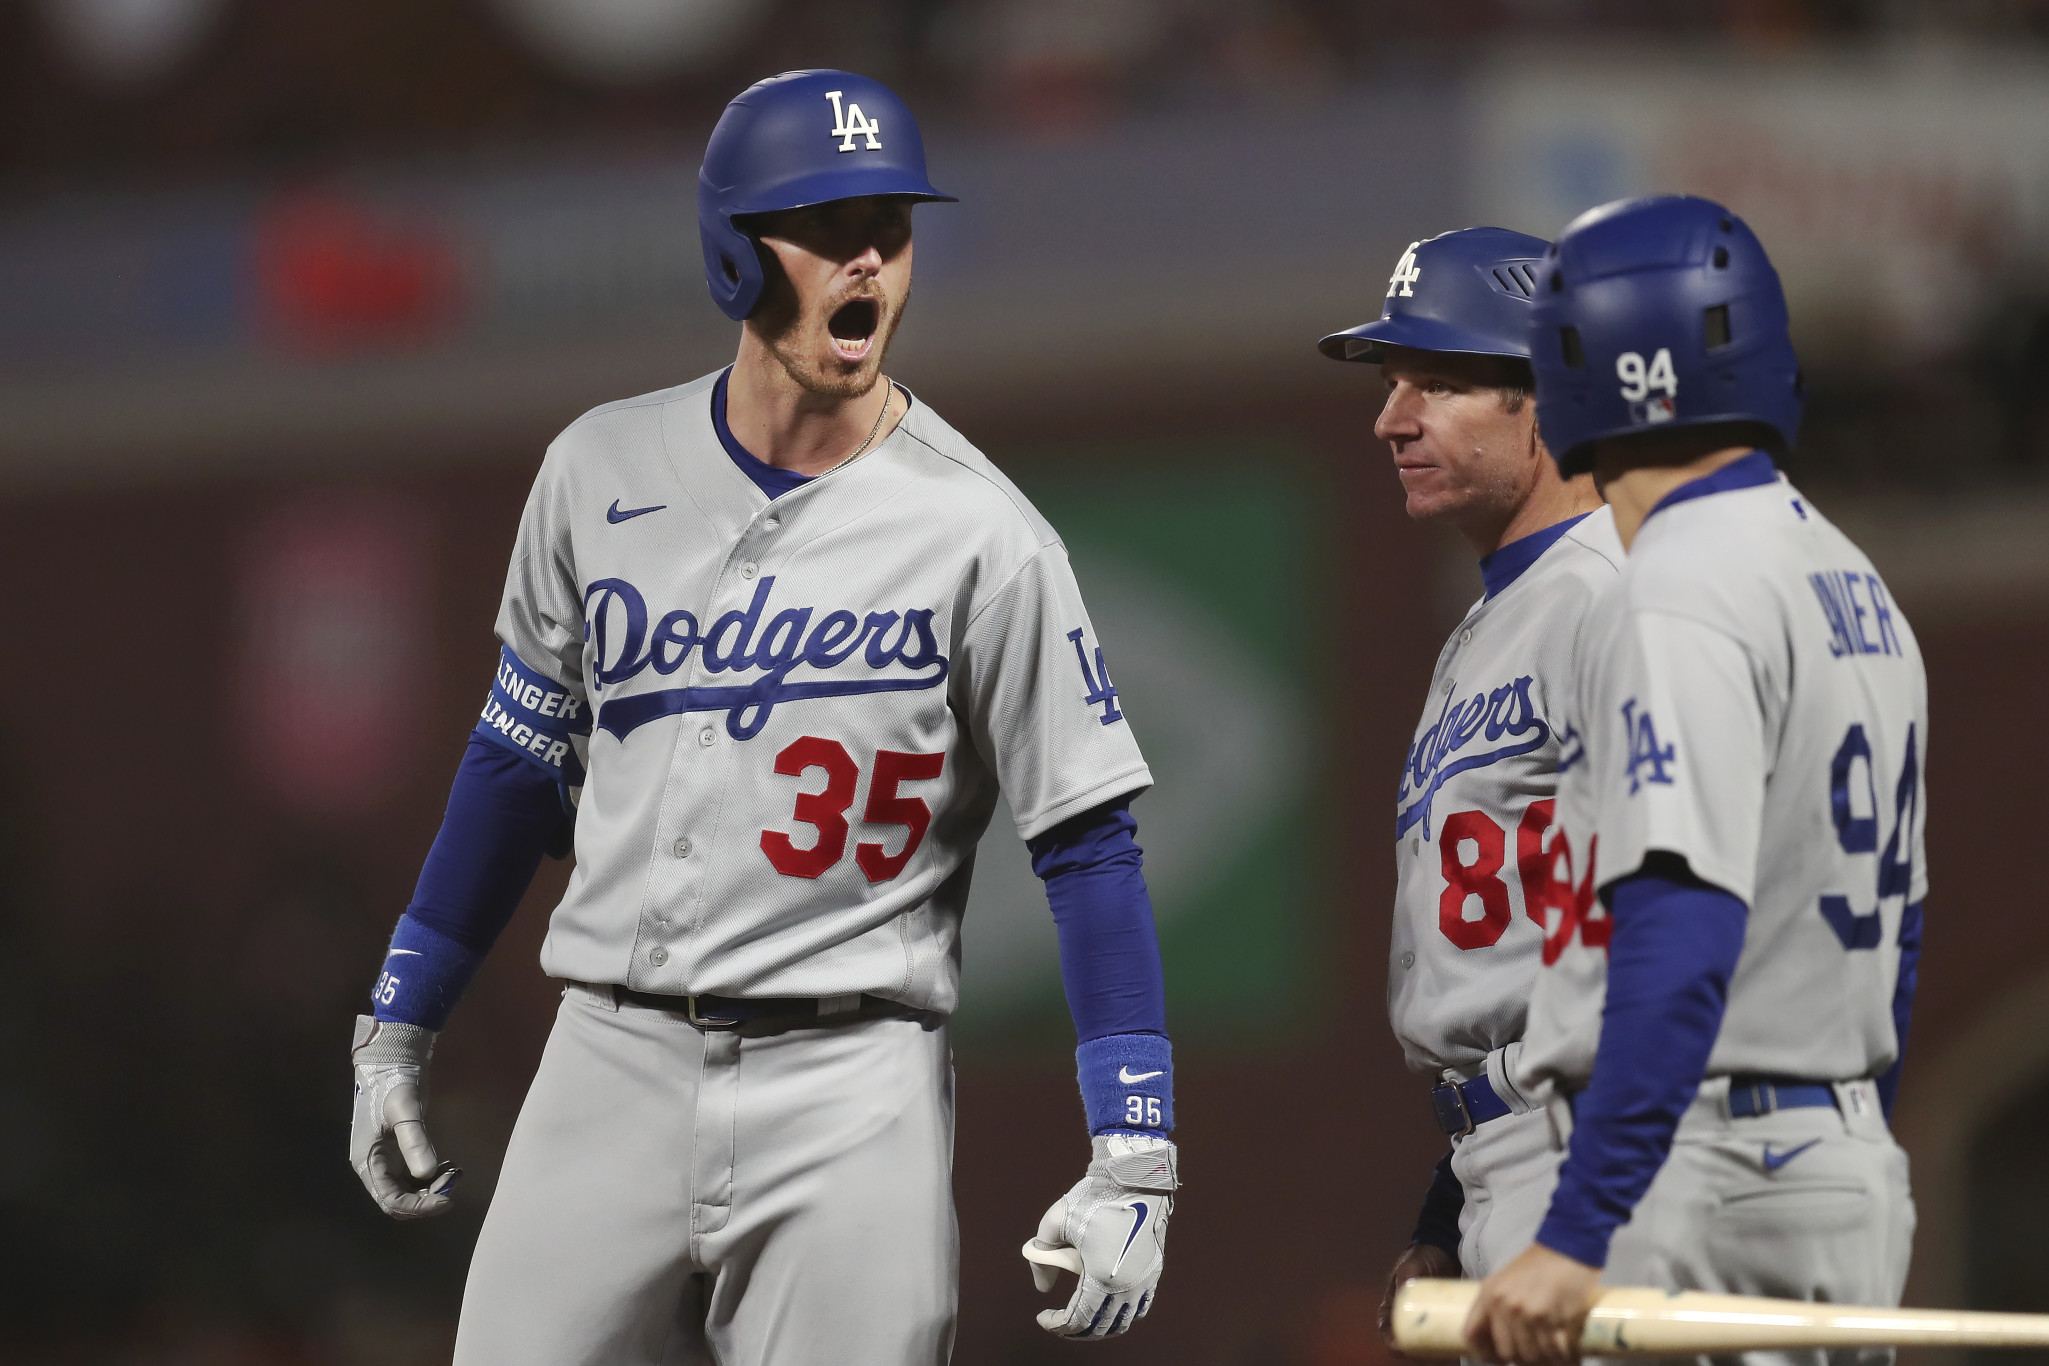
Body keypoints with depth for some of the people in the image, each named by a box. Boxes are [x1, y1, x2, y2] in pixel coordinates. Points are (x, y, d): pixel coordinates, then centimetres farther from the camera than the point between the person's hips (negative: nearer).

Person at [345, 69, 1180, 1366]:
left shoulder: (980, 535, -7)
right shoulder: (604, 470, 5)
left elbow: (1090, 845, -7)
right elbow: (523, 755, 17)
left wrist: (1135, 1161, -15)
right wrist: (401, 1026, 17)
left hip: (851, 1099, -3)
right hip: (610, 1066, 3)